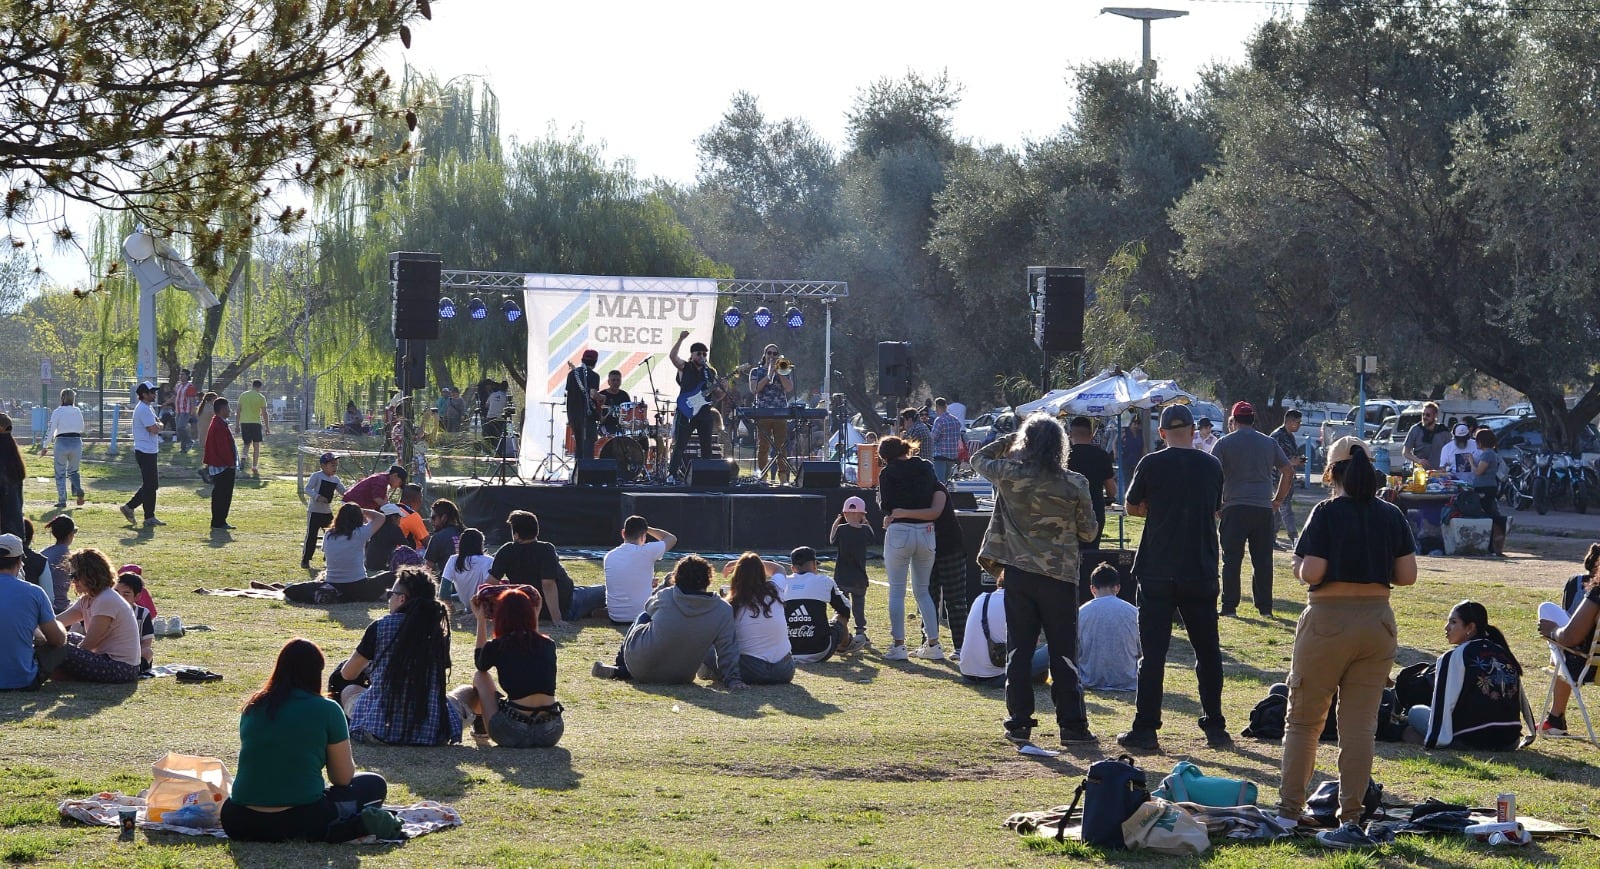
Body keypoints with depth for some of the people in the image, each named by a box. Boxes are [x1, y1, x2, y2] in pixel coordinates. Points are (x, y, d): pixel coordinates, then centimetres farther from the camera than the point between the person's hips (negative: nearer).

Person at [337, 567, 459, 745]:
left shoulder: (380, 627, -7)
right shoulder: (438, 630, 1)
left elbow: (347, 674, 7)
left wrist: (367, 664, 33)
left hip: (382, 729, -2)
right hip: (432, 734, 2)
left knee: (349, 691, 30)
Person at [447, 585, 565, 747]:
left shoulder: (496, 647, -2)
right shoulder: (548, 645, 5)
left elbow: (480, 664, 25)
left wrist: (481, 620, 30)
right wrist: (534, 615, 37)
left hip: (513, 735, -3)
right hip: (552, 734, 3)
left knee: (480, 677, 22)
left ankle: (481, 724, 39)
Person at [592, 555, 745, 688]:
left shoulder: (666, 595, -17)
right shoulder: (724, 611, -18)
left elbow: (649, 606, 7)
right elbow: (727, 650, -14)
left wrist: (665, 585, 22)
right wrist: (733, 679, -4)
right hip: (681, 678, 1)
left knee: (644, 617, 28)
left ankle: (620, 668, 36)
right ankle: (622, 671, 27)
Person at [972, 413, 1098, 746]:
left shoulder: (1010, 475, -7)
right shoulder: (1075, 485, -8)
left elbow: (979, 459, 15)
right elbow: (1088, 532, 2)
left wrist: (1011, 439, 16)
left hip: (1019, 575, 1)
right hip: (1060, 578, -1)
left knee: (1019, 650, 8)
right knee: (1064, 653, 6)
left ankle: (1019, 723, 8)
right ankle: (1072, 724, 5)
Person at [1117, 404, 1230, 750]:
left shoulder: (1151, 465, -6)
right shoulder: (1212, 466, 3)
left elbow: (1132, 508, 6)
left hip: (1157, 572, -2)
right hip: (1201, 573, 2)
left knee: (1152, 652, 0)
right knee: (1207, 651, 11)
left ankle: (1145, 730, -1)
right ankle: (1215, 726, 14)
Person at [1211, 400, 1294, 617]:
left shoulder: (1225, 443, 2)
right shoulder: (1269, 443, 12)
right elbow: (1288, 472, 11)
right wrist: (1278, 500, 17)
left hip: (1235, 508, -3)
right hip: (1264, 509, 3)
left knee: (1232, 560, 1)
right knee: (1263, 561, 7)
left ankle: (1229, 606, -1)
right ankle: (1265, 607, 8)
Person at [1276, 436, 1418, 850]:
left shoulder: (1327, 513, -10)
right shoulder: (1392, 515, 2)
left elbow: (1311, 573, -17)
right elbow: (1407, 575, 1)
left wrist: (1298, 566, 5)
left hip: (1328, 620, -3)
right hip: (1377, 620, 4)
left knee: (1303, 720, 11)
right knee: (1360, 725, 5)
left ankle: (1289, 812, 16)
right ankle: (1350, 820, 2)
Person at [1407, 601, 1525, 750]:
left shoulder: (1454, 657, -5)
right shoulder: (1504, 653, 13)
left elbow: (1443, 702, -11)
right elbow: (1522, 701, 17)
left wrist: (1435, 740, -10)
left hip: (1472, 740, -6)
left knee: (1416, 712, 10)